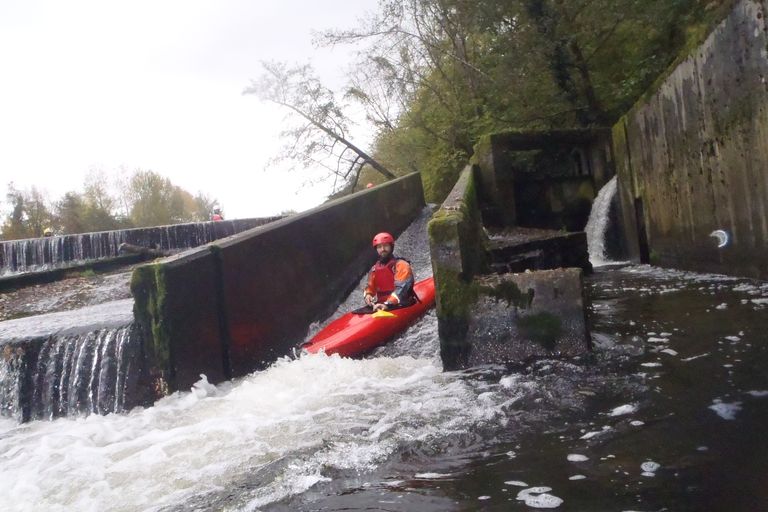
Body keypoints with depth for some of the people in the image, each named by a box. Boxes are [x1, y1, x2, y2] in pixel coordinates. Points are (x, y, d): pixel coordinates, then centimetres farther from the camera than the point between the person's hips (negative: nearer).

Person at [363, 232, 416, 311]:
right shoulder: (374, 269, 16)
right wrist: (367, 295, -1)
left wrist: (387, 304, -30)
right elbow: (370, 287, 24)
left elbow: (401, 289, -17)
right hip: (380, 306, 6)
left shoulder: (401, 265, -4)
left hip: (400, 307, -6)